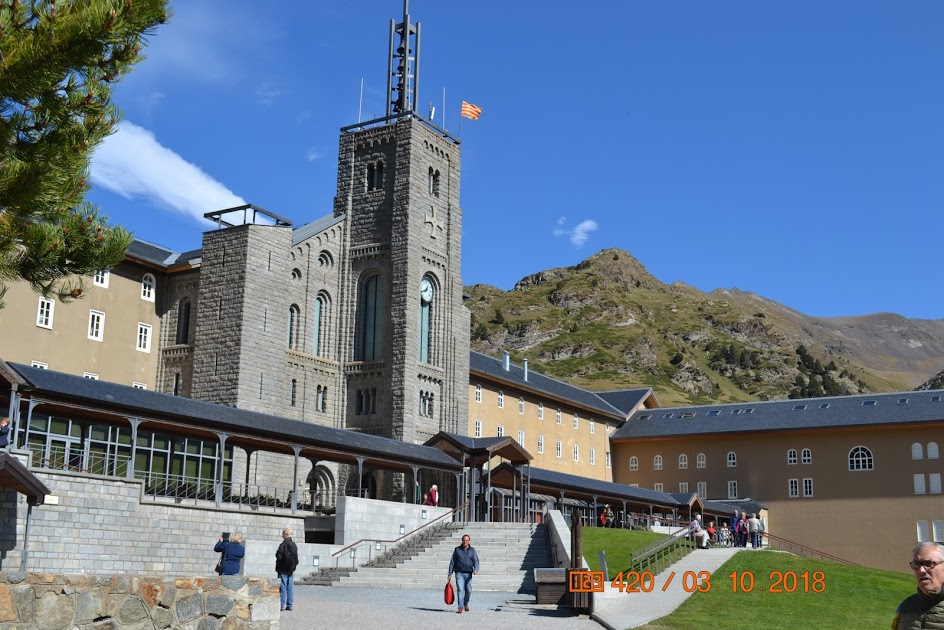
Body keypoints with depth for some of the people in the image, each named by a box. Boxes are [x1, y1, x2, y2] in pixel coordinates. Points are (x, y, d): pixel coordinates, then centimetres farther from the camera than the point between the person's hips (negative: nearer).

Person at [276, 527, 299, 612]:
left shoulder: (283, 545, -15)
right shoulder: (294, 545, 7)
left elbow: (279, 556, -17)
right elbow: (296, 558, 10)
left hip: (283, 569, -6)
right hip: (291, 570, 6)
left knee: (283, 587, -3)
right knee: (290, 587, 9)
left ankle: (282, 605, -3)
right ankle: (289, 605, 12)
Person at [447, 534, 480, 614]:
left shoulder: (472, 550, 7)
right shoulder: (457, 550, 5)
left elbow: (476, 561, -3)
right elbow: (452, 562, 7)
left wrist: (476, 569, -23)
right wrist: (450, 574, 3)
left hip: (468, 574, 1)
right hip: (459, 573, -1)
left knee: (468, 591, 8)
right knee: (460, 590, -13)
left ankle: (466, 604, 33)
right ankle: (460, 607, -15)